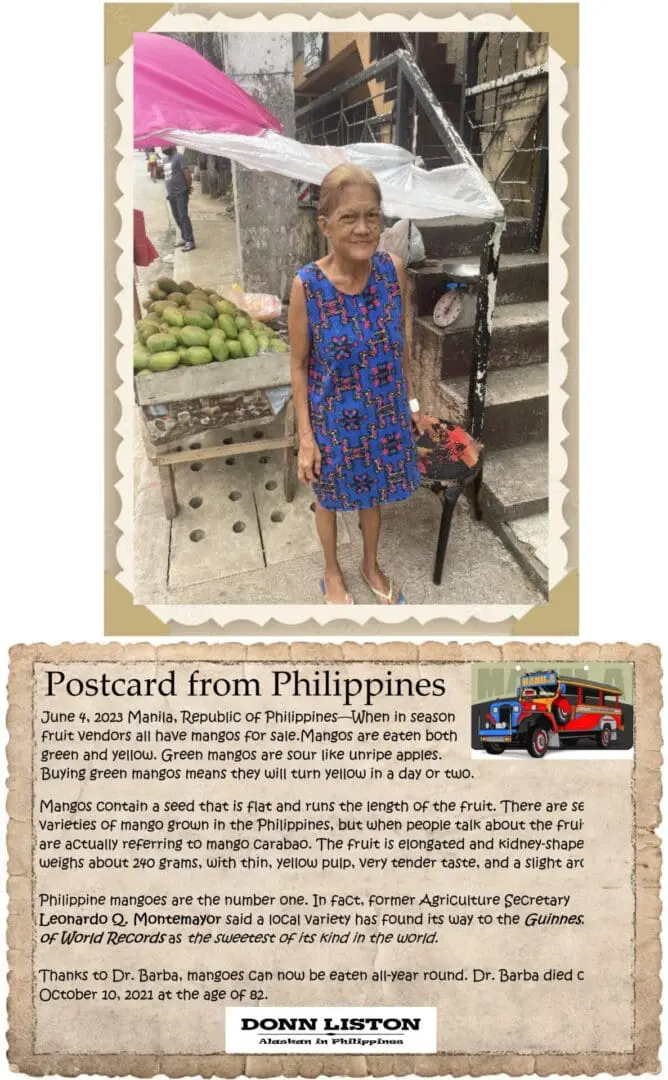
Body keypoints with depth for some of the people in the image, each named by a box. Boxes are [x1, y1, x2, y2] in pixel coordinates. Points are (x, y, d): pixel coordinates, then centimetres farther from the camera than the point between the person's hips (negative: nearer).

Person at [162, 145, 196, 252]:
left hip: (180, 193, -8)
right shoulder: (166, 158, 14)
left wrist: (189, 187, -8)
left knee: (183, 217, -12)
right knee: (177, 218, 12)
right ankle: (184, 238, 22)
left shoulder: (178, 157, -11)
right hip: (171, 193, 8)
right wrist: (168, 191, 15)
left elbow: (187, 173, -15)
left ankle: (190, 241, -12)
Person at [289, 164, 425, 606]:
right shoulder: (306, 285, -22)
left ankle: (372, 565, 50)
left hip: (383, 412, 3)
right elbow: (299, 366, -13)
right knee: (330, 497, 20)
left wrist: (412, 401, 8)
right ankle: (333, 572, 46)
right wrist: (306, 436, -11)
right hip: (333, 416, -3)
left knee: (373, 492, 23)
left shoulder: (394, 270, -13)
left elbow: (401, 343, 2)